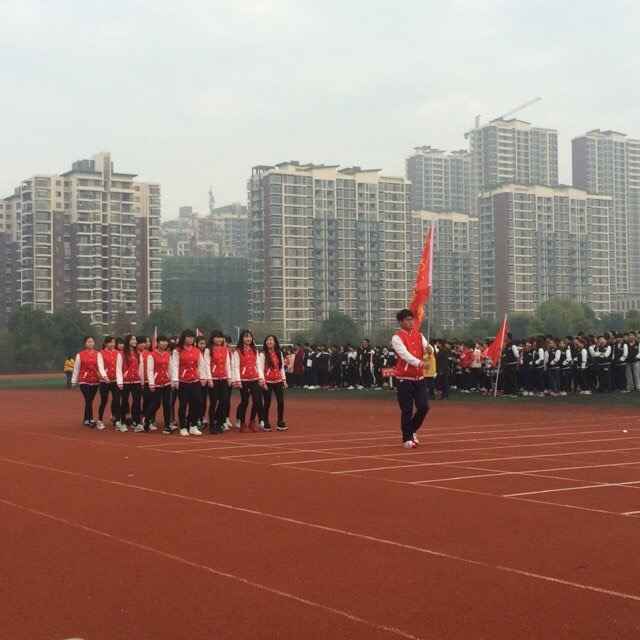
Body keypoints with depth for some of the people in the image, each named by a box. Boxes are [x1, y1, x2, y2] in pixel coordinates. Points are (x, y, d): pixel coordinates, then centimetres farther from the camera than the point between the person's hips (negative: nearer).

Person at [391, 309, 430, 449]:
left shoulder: (418, 335, 9)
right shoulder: (397, 338, -9)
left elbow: (427, 347, -4)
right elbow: (404, 354, -23)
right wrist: (419, 363, -38)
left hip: (419, 377, 5)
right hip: (405, 379, -5)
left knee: (424, 406, 1)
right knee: (407, 410, -2)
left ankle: (412, 430, 25)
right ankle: (407, 438, 10)